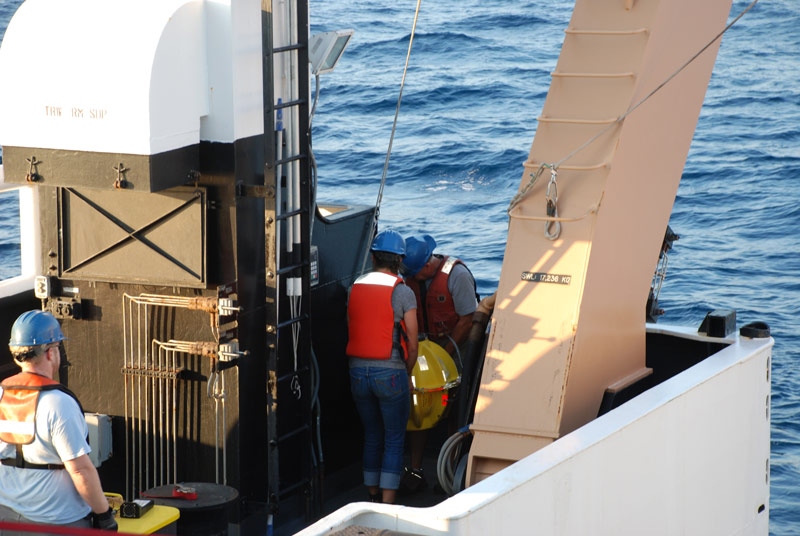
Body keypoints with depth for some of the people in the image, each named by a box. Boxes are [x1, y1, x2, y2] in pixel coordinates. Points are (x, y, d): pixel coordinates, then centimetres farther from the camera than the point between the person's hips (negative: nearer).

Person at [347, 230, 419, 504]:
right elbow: (412, 340, -6)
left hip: (357, 371, 4)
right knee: (394, 440, 3)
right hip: (390, 372, -4)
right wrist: (407, 373, 9)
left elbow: (351, 331, 6)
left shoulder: (354, 288, 5)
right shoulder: (403, 292, -8)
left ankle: (373, 498, 25)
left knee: (372, 437, 18)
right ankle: (387, 505, -1)